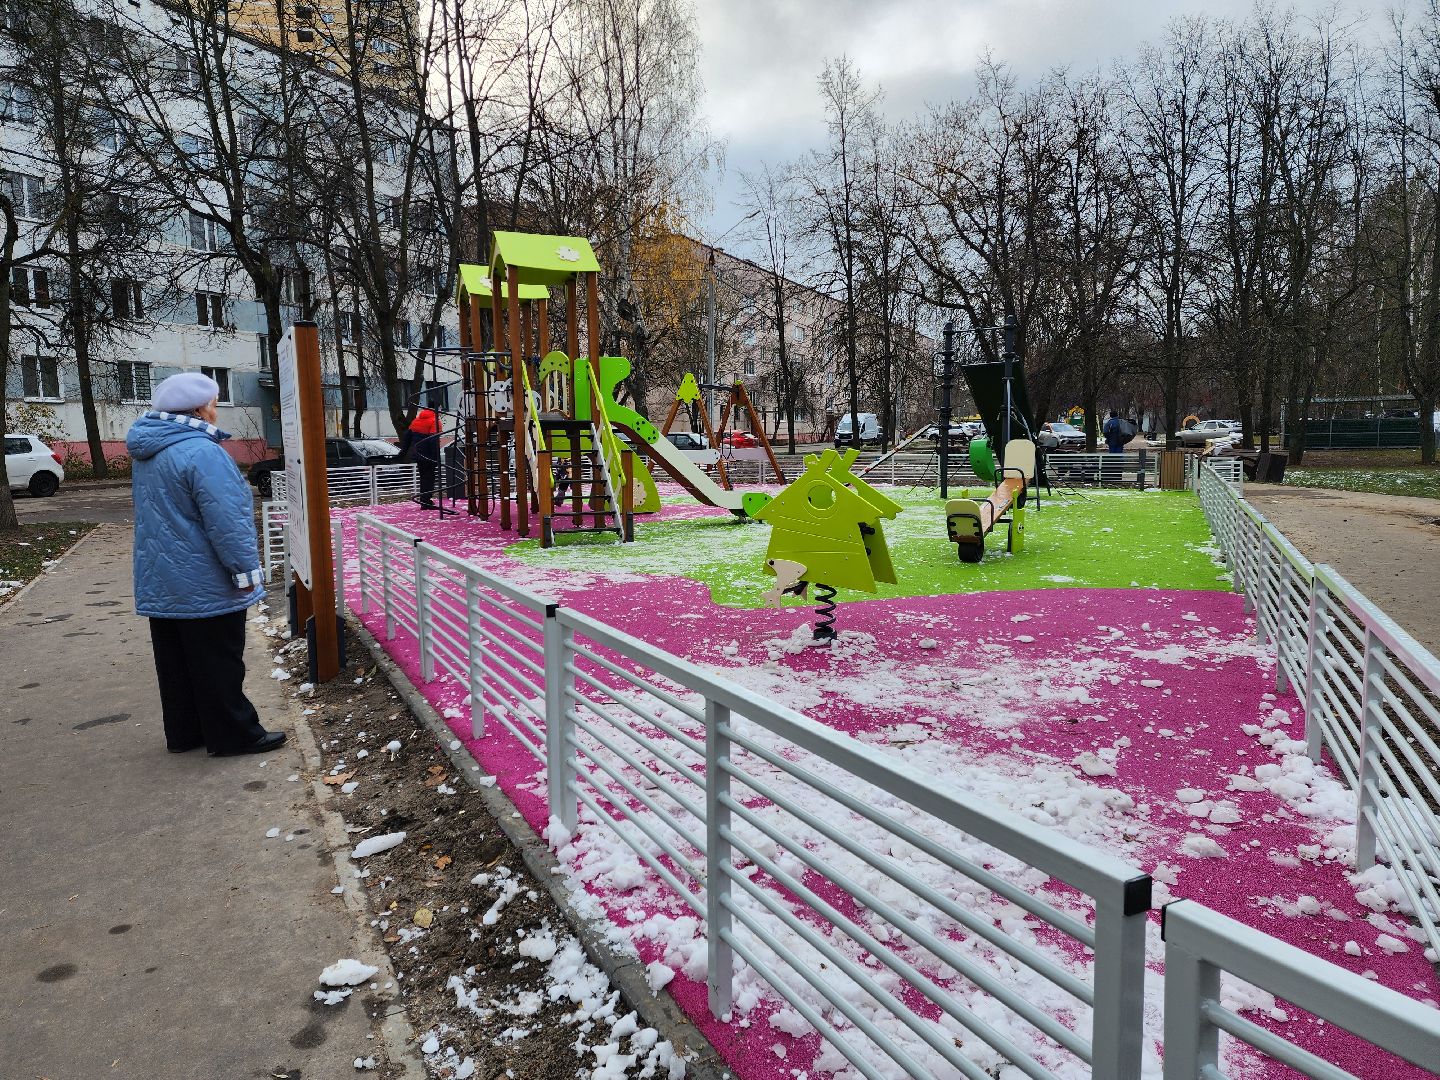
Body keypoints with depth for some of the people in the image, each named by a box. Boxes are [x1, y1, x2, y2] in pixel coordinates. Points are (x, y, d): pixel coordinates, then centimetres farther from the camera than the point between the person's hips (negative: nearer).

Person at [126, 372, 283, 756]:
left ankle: (184, 732, 25)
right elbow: (226, 520, -23)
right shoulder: (201, 452, -21)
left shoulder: (147, 450, 10)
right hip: (203, 584, -9)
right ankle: (234, 735, 10)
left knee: (176, 663, 15)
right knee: (219, 663, 1)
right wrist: (246, 569, -15)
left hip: (160, 582, 9)